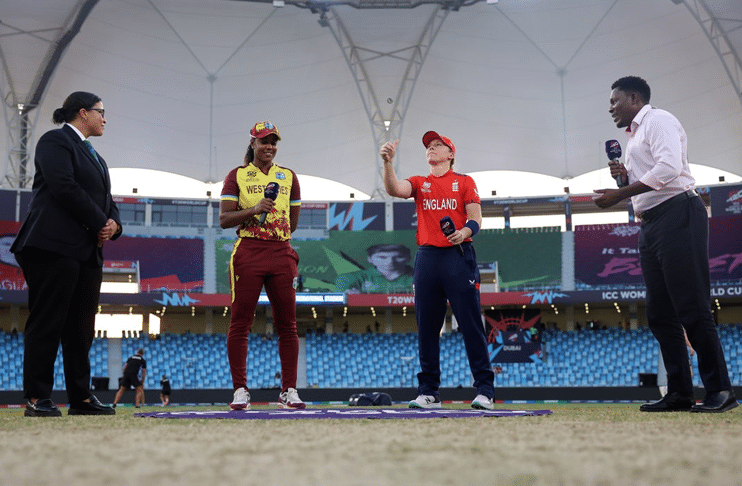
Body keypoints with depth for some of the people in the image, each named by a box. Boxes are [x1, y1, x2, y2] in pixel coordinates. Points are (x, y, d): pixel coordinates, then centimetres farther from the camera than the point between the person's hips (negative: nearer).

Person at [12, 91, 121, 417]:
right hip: (55, 245, -9)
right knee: (47, 322, -8)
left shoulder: (93, 155, 26)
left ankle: (81, 398, 10)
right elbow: (64, 187, -14)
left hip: (88, 250, 9)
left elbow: (105, 198, 21)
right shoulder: (55, 141, -1)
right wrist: (100, 223, -10)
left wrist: (114, 224, -2)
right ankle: (37, 399, -6)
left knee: (81, 328, 7)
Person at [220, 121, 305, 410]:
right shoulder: (237, 176, 8)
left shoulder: (288, 177, 16)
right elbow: (224, 219, -1)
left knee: (287, 324, 0)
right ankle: (240, 390, 2)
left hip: (281, 255, 3)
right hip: (247, 256, -2)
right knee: (240, 323, -4)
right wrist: (254, 209, -13)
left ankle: (288, 391, 4)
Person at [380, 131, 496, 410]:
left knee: (471, 323, -7)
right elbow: (394, 189, -2)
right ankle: (428, 392, 9)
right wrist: (388, 162, -19)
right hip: (427, 258, 3)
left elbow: (476, 218, 3)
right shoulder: (419, 183, 18)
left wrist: (465, 231, -19)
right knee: (427, 326, 3)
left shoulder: (464, 182, 12)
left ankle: (484, 390, -5)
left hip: (459, 256, -3)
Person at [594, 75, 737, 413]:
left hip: (677, 216, -10)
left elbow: (668, 168, -20)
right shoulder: (634, 136, 25)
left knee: (692, 309, -12)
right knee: (660, 314, 5)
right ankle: (680, 393, 6)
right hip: (651, 226, 10)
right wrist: (625, 177, 8)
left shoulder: (658, 120, -4)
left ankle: (720, 391, -10)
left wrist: (619, 195, -18)